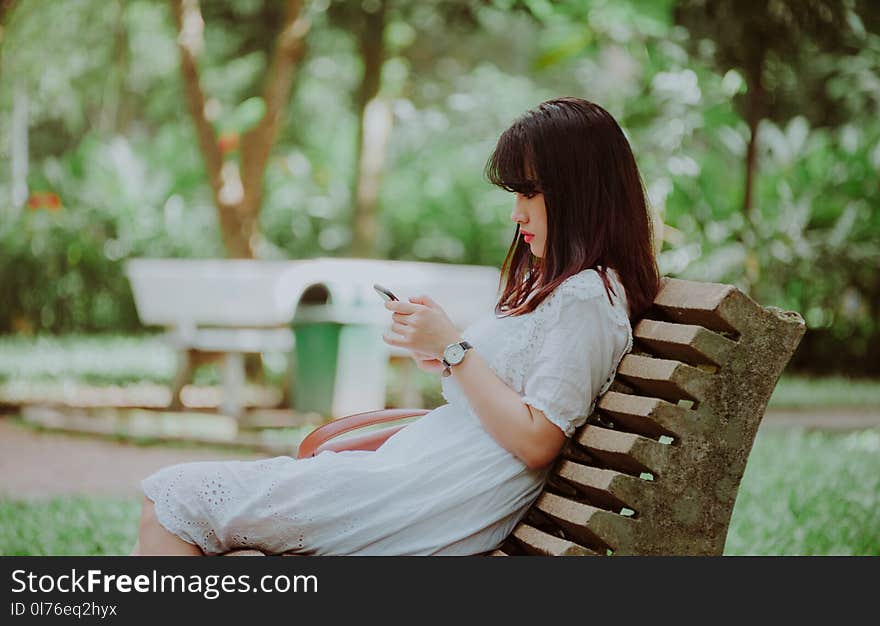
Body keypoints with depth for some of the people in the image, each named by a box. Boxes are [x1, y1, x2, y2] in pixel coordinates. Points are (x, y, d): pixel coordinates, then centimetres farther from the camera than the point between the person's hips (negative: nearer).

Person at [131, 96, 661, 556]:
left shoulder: (587, 297, -12)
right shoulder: (550, 285, 19)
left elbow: (537, 440, -19)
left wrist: (453, 348, -13)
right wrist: (439, 357, 5)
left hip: (421, 505, -11)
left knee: (175, 501, -9)